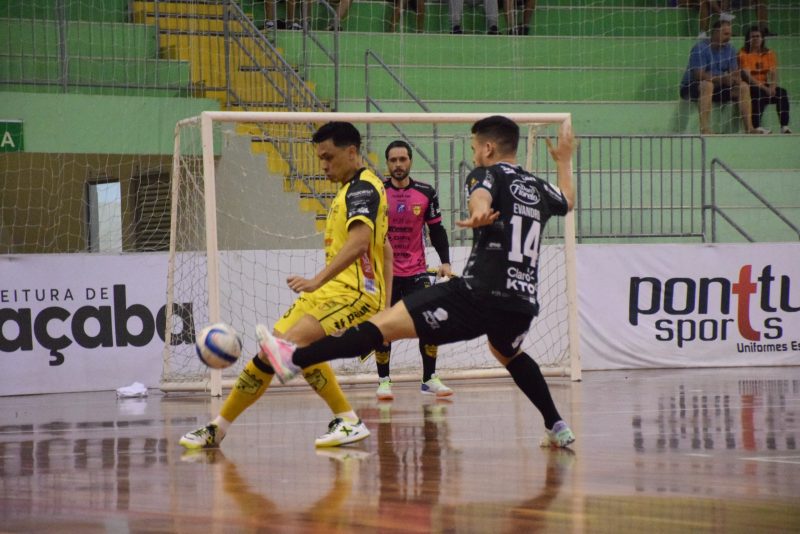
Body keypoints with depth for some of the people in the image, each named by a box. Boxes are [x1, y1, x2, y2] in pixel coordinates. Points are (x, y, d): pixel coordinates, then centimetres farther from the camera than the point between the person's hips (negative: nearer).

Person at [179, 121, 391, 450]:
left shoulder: (364, 187, -11)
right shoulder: (350, 190, 22)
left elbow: (360, 240, -29)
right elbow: (385, 250, 28)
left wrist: (317, 280, -38)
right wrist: (385, 304, 24)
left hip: (354, 292, -10)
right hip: (328, 292, 10)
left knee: (293, 342, -30)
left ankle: (348, 421, -21)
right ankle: (218, 429, 15)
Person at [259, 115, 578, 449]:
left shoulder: (489, 174, 4)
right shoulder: (537, 188, 21)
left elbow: (481, 195, -22)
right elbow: (567, 202, 45)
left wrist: (479, 213, -45)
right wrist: (563, 161, 61)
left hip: (480, 293, -7)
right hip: (523, 303, 7)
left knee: (384, 324, -11)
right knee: (508, 354, 39)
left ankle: (295, 359, -17)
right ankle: (557, 427, 40)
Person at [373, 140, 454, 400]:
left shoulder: (426, 193, 0)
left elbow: (437, 230, 7)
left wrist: (445, 262, -3)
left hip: (416, 271, 1)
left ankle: (429, 379, 5)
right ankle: (383, 380, 11)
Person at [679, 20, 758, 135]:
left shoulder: (729, 49, 5)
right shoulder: (700, 48, -17)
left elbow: (735, 74, 3)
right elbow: (699, 75, -27)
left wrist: (736, 79, -23)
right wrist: (722, 79, -34)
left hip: (717, 88, 7)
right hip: (691, 87, -7)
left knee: (744, 87, -6)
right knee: (707, 84, -39)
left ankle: (749, 127, -9)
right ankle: (704, 128, -45)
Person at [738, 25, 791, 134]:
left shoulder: (769, 54, 10)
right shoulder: (743, 54, -6)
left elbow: (773, 73, 0)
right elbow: (747, 76, -15)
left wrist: (772, 87, -21)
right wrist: (764, 88, -25)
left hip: (765, 87, 5)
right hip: (750, 88, -5)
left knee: (782, 92, -22)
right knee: (759, 93, -37)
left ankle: (784, 127, -28)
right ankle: (757, 127, -41)